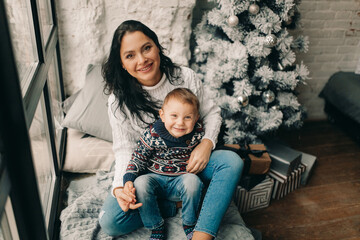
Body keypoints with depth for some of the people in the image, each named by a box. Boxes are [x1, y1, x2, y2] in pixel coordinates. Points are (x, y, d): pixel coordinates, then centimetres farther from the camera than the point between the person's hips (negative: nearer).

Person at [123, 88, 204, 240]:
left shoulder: (197, 134, -9)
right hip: (155, 177, 0)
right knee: (140, 183, -28)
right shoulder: (152, 134, -14)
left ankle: (189, 223, -3)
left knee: (193, 181, -30)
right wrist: (129, 180, -16)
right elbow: (138, 159, -6)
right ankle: (156, 227, -5)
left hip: (182, 179, 0)